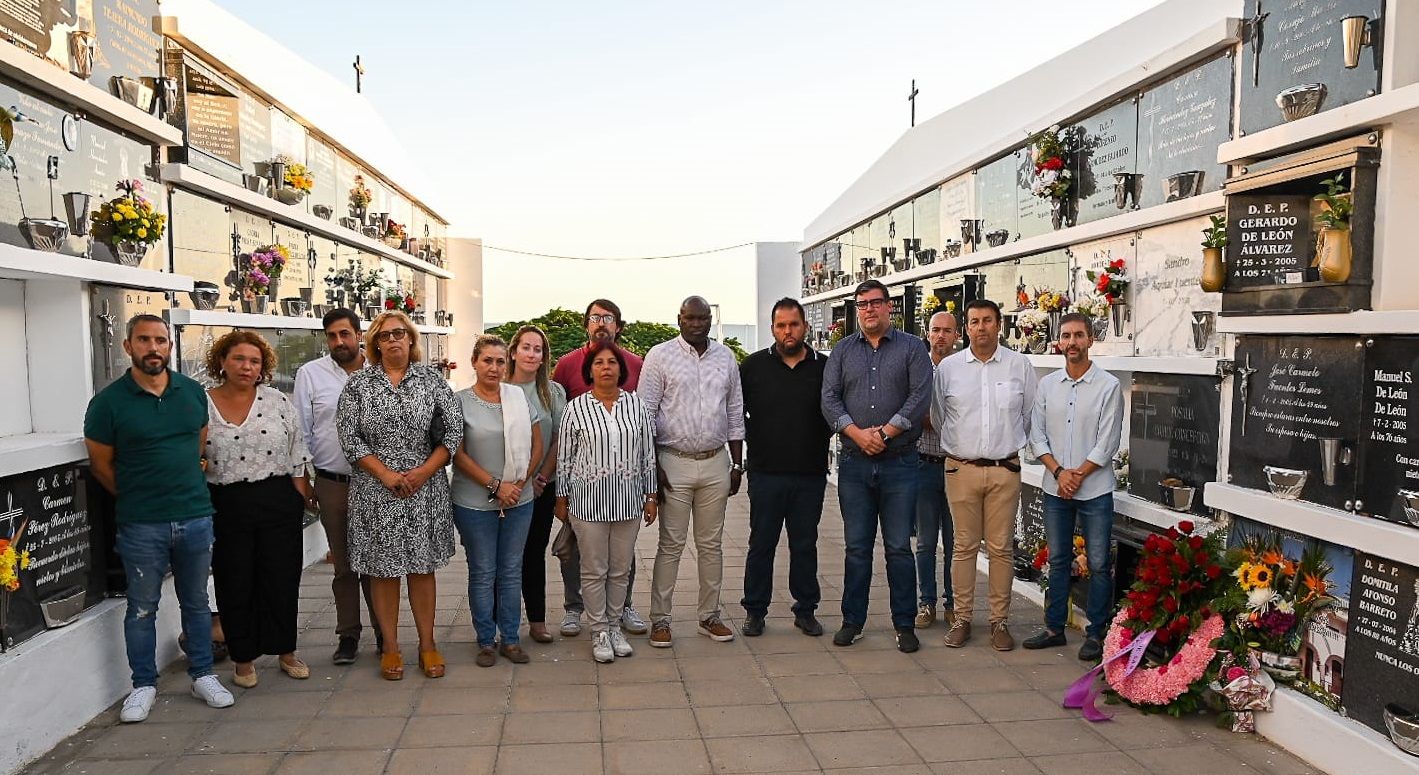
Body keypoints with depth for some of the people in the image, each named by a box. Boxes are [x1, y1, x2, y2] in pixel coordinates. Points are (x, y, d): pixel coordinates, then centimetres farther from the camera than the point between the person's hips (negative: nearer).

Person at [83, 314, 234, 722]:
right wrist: (136, 498, 6)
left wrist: (186, 485, 12)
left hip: (195, 517, 3)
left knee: (196, 602, 14)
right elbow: (100, 464, 2)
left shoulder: (192, 391, 4)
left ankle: (203, 675, 27)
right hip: (141, 525, -3)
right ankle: (143, 685, 23)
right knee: (142, 608, 9)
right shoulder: (108, 402, -6)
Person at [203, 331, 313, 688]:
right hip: (225, 507, 0)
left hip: (279, 503, 0)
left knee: (282, 579, 7)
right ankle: (243, 658, 24)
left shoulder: (277, 401, 2)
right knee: (235, 584, 8)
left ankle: (286, 651, 24)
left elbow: (297, 455, 4)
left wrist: (301, 498, 1)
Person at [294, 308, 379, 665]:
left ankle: (384, 631, 20)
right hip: (333, 484, 1)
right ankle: (348, 636, 21)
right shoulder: (310, 374, 2)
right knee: (344, 565, 10)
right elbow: (302, 432, 4)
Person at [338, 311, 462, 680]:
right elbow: (349, 437, -3)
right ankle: (390, 647, 19)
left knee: (423, 566, 7)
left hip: (425, 488, 0)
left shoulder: (431, 379, 4)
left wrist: (424, 471, -9)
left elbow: (453, 431, 1)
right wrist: (386, 474, -12)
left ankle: (427, 643, 19)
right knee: (383, 569, 6)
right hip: (374, 490, 0)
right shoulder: (358, 383, 2)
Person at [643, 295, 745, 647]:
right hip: (675, 462, -4)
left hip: (716, 463, 4)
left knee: (711, 544, 11)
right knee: (671, 545, 1)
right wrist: (654, 466, -9)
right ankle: (660, 619, 11)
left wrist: (737, 463, 10)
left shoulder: (725, 357, 9)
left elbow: (735, 414, 13)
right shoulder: (660, 356, -3)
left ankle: (709, 616, 22)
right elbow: (645, 414, -4)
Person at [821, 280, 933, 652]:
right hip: (854, 464, 2)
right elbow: (829, 399, 1)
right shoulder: (843, 350, 10)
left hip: (899, 463, -2)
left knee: (899, 547, 4)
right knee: (857, 547, 8)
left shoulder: (912, 348, 4)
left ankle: (905, 625, 15)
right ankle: (852, 621, 18)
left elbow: (920, 398, -7)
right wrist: (857, 433, -13)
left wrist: (884, 432, -14)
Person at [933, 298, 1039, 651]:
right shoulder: (948, 367, 3)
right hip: (961, 469, 0)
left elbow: (1030, 416, 12)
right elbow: (938, 417, 13)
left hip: (1005, 469, 0)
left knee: (1001, 548, 4)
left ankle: (999, 621, 15)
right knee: (964, 546, 5)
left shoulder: (1020, 366, 3)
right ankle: (961, 619, 15)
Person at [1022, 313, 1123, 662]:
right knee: (1057, 560, 12)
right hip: (1055, 488, 4)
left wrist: (1077, 475, -12)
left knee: (1098, 564, 3)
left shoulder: (1108, 386, -5)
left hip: (1095, 489, -4)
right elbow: (1036, 435, 4)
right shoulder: (1047, 385, 6)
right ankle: (1054, 627, 22)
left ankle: (1096, 633, 15)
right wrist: (1059, 471, -8)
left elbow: (1107, 443, -8)